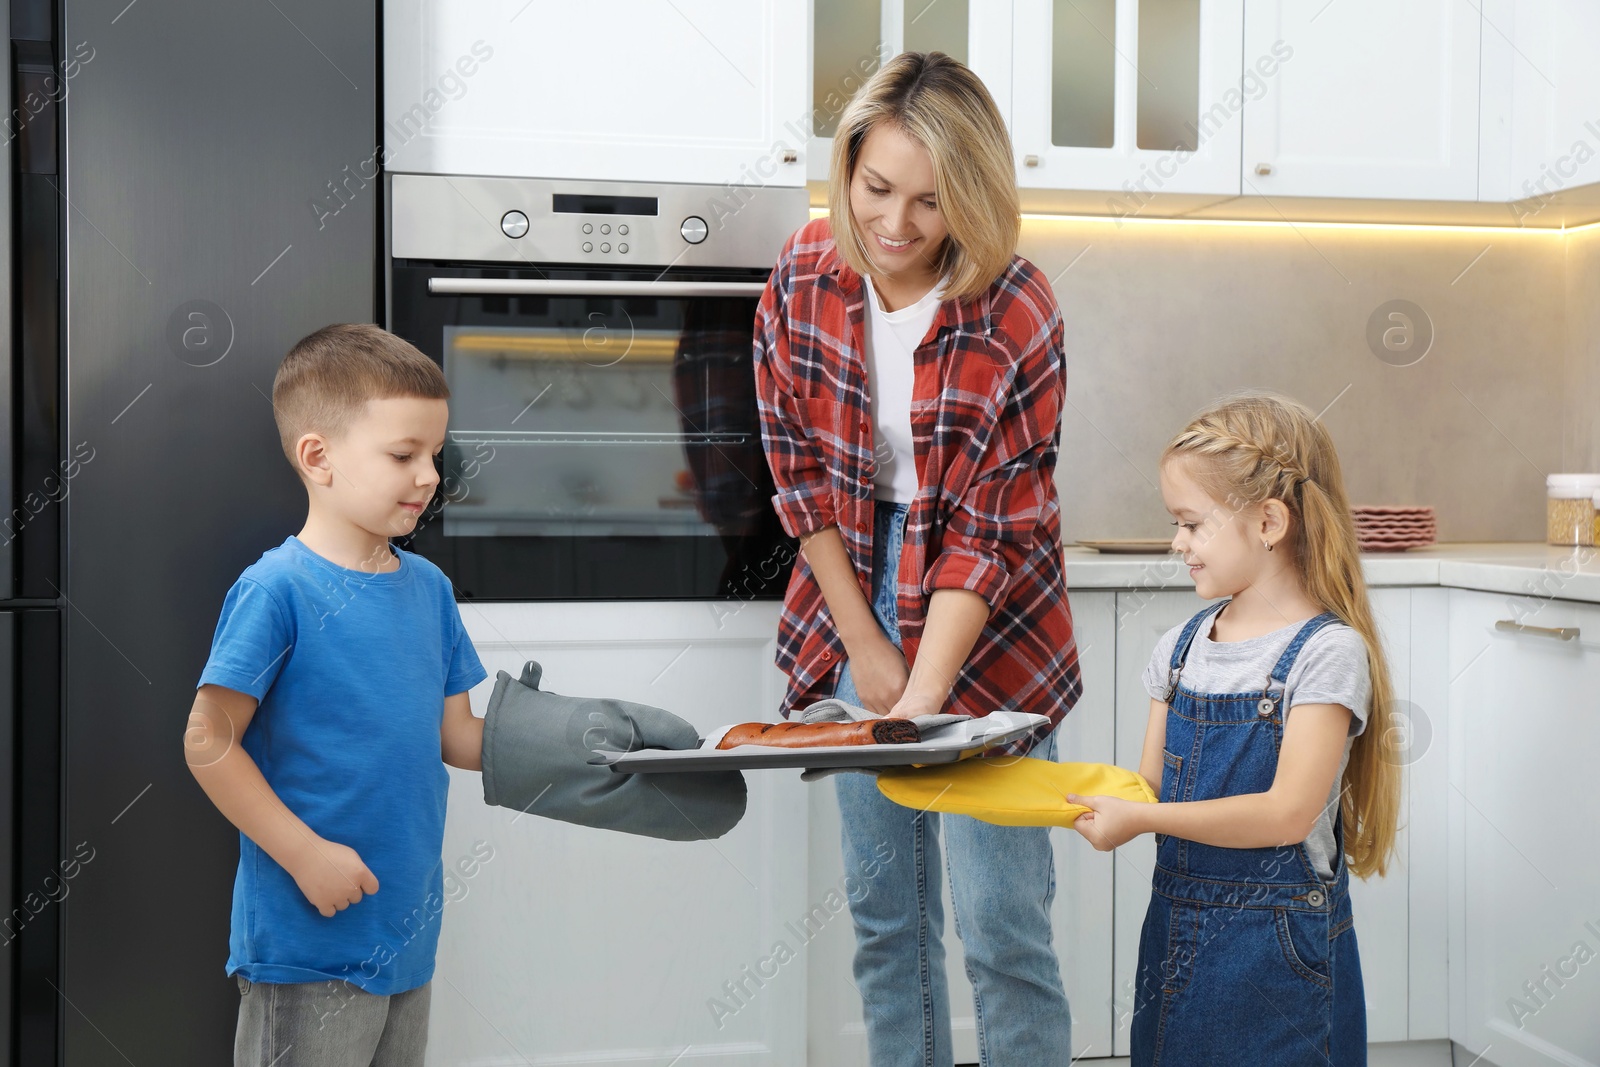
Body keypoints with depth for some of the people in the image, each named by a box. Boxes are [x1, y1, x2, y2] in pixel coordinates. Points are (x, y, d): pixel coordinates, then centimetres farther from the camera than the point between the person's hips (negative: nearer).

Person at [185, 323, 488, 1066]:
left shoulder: (428, 588, 6)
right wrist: (307, 854, -18)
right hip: (310, 944, -7)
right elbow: (209, 744, -15)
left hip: (408, 933, 7)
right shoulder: (277, 590, -15)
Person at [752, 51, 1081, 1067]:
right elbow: (797, 465, 0)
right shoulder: (807, 272, -6)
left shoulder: (1018, 316, -18)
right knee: (885, 918, 12)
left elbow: (988, 532, -17)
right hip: (854, 610, 4)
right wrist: (864, 647, -3)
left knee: (1003, 931, -2)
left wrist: (922, 698, -26)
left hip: (983, 635, -3)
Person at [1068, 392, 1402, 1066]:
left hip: (1278, 954, -6)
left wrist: (1141, 819, -23)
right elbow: (1152, 786, 8)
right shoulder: (1181, 648, 7)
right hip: (1174, 929, 6)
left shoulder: (1328, 652, -13)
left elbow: (1288, 813, -20)